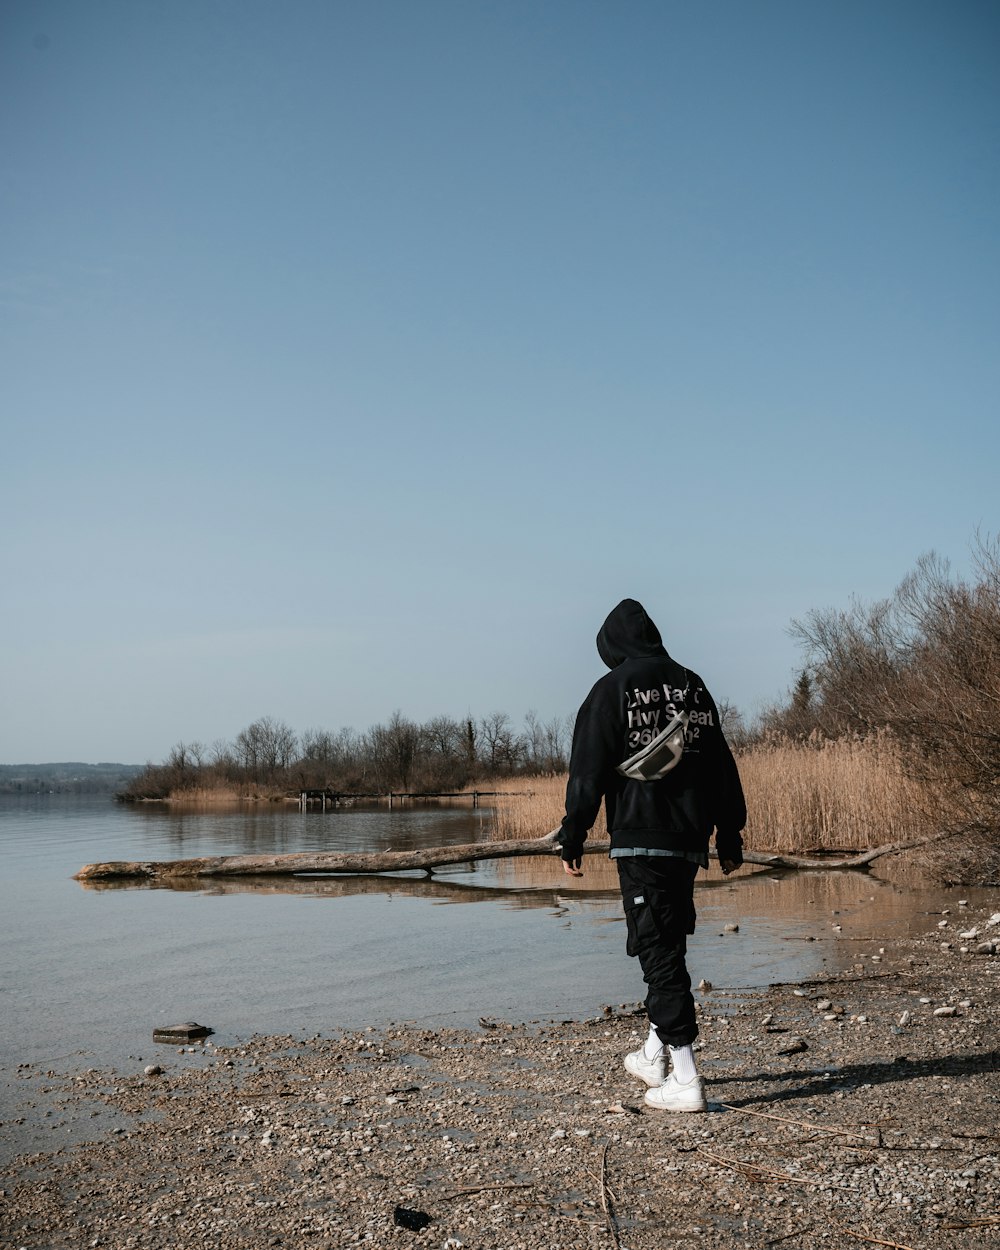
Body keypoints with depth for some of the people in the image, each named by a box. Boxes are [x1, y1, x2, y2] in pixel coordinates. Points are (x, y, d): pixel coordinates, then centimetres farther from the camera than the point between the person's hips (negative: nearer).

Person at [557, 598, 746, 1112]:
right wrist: (730, 837, 18)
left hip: (640, 839, -6)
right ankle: (655, 1054, 31)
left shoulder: (613, 689, -4)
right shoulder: (693, 687, 12)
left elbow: (587, 771, -8)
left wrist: (573, 837, -4)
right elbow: (722, 767, 14)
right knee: (669, 945, 18)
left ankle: (685, 1079, -5)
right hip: (691, 840, 6)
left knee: (658, 952, -4)